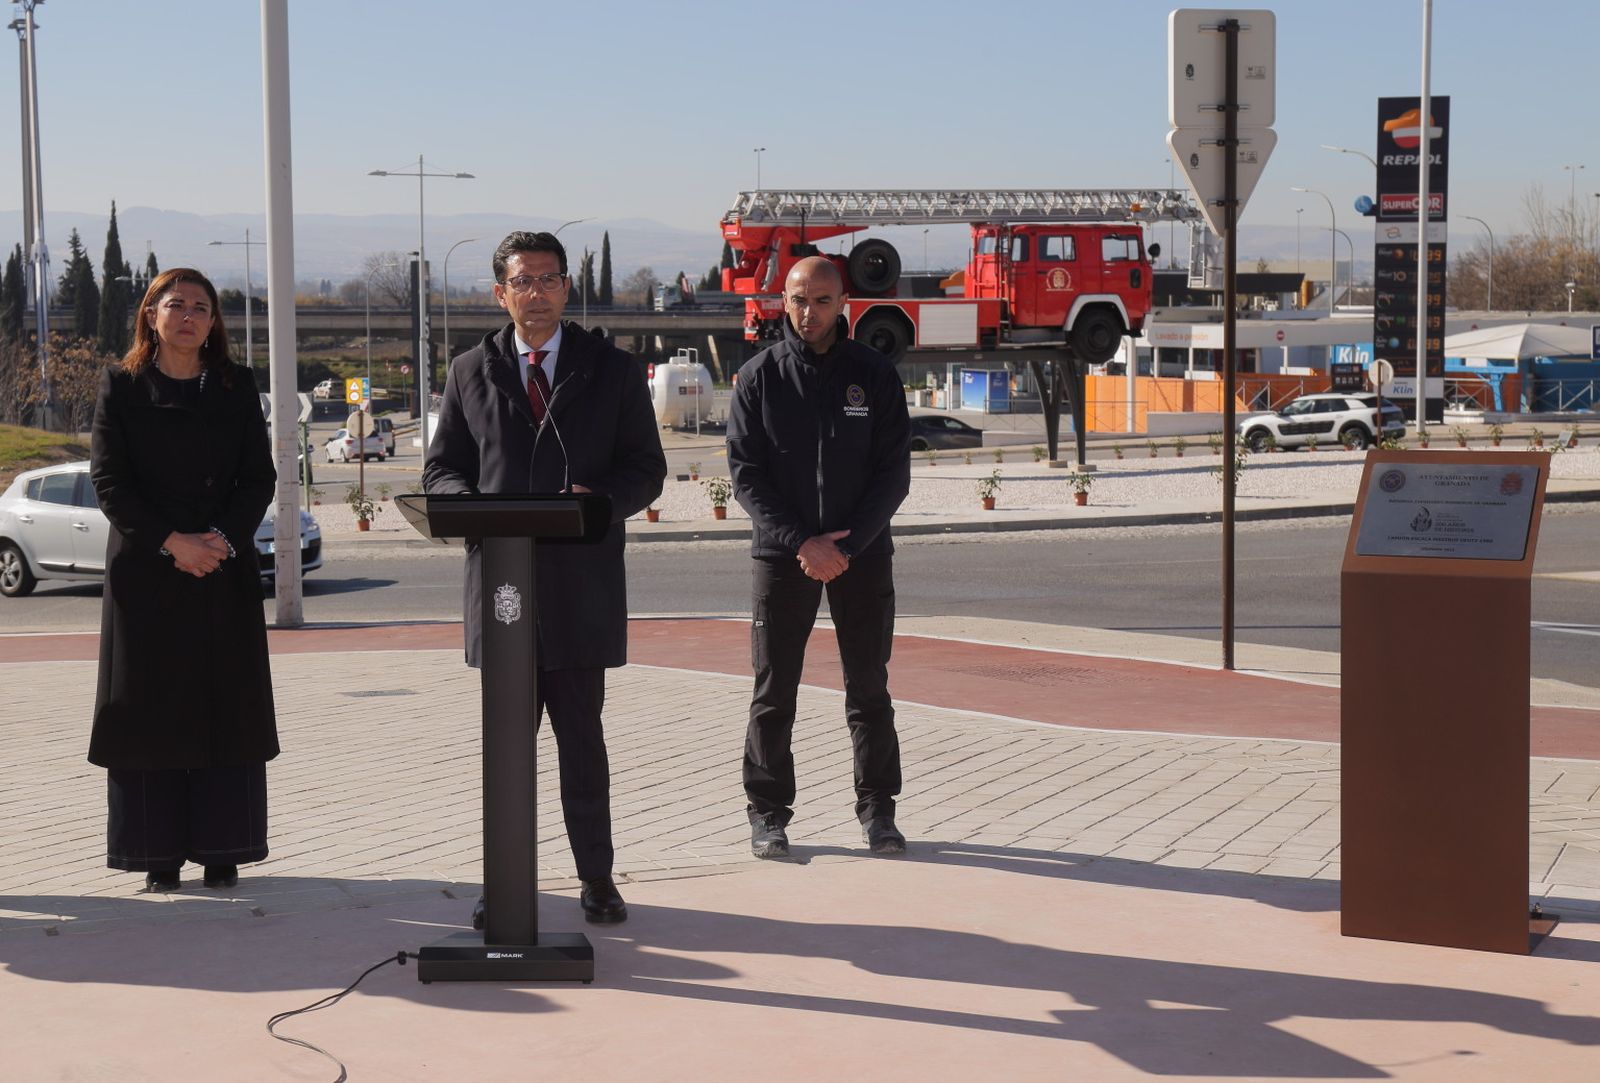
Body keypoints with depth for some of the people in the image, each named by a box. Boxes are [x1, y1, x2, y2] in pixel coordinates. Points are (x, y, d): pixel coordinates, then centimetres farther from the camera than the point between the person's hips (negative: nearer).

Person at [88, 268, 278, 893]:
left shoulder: (236, 388, 8)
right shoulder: (122, 387, 3)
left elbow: (259, 477, 5)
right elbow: (109, 481, -3)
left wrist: (222, 538, -11)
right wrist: (173, 542, -14)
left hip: (226, 570, 2)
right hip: (144, 571, -1)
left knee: (227, 709, 1)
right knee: (150, 710, 0)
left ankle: (222, 851, 8)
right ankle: (158, 854, 8)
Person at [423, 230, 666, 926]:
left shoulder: (613, 372, 8)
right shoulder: (470, 373, 11)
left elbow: (646, 470, 6)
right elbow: (440, 470, 12)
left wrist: (600, 499, -15)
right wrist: (473, 505, -11)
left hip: (582, 582, -1)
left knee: (582, 737, 5)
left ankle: (596, 878, 15)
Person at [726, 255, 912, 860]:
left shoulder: (874, 375, 2)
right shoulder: (760, 377, 1)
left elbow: (893, 472, 0)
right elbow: (746, 473, -3)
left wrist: (847, 546, -12)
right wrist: (801, 542, -13)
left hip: (862, 552, 1)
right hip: (781, 554, -1)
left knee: (869, 688, 6)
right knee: (774, 691, 3)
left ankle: (877, 810, 15)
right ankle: (768, 813, 12)